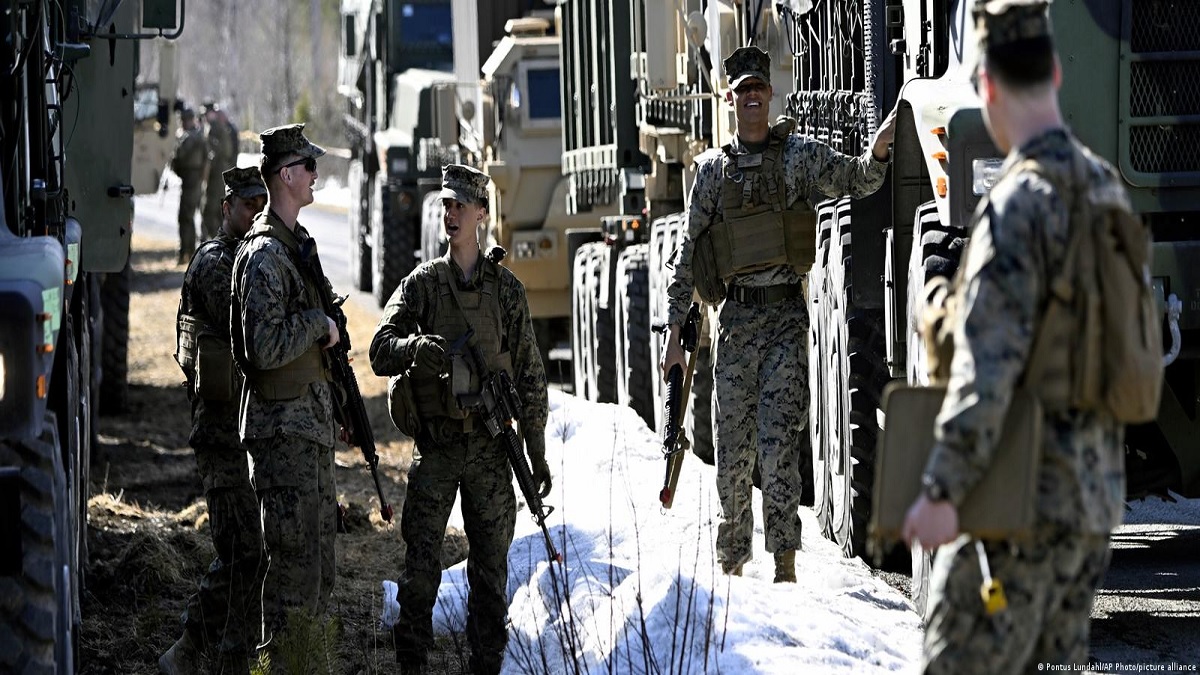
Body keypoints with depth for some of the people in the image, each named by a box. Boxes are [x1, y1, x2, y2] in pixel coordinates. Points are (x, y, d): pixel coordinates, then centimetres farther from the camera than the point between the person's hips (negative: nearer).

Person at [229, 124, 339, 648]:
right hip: (284, 429, -10)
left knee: (320, 566, 14)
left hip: (312, 423, 10)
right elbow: (265, 347, -26)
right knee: (295, 566, -7)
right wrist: (317, 324, -13)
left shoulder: (298, 244, 16)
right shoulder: (265, 255, -16)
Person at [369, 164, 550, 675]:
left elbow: (530, 378, 7)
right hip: (436, 446, -1)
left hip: (491, 448, 1)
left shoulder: (506, 289, 5)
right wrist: (416, 345, -28)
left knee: (491, 567, 6)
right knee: (421, 564, -2)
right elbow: (380, 353, -6)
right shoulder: (421, 284, 3)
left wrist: (537, 454, 4)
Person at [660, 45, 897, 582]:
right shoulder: (714, 170, 10)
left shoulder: (798, 155, 5)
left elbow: (854, 180, -9)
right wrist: (675, 328, 7)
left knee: (778, 441, -12)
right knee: (732, 447, 5)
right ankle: (732, 555, 21)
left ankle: (785, 558, -13)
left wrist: (878, 152, -31)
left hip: (786, 314, -2)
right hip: (737, 314, 2)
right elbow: (688, 255, 11)